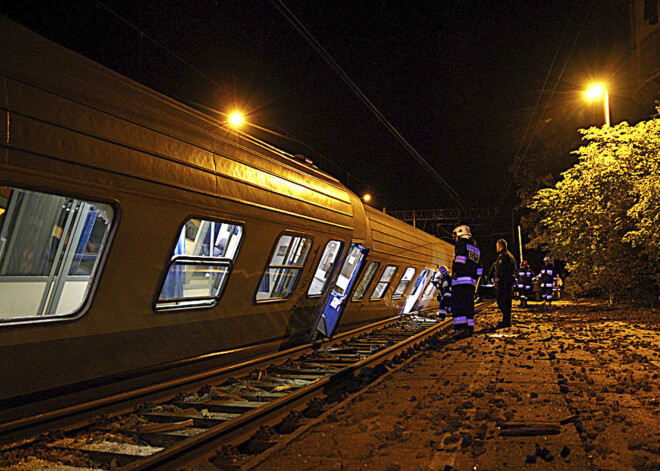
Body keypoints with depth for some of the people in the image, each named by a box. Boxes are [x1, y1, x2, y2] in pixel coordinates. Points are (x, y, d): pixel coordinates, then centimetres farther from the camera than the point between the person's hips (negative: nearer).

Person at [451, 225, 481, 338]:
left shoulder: (461, 243, 1)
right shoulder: (476, 249, 26)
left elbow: (460, 259, -15)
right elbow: (478, 269, 24)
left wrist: (455, 273, -18)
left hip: (460, 279, -8)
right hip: (472, 282, 8)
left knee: (458, 304, -10)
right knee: (469, 305, 10)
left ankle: (461, 328, -19)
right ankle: (469, 328, 9)